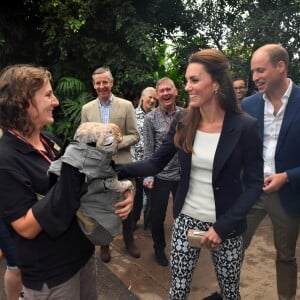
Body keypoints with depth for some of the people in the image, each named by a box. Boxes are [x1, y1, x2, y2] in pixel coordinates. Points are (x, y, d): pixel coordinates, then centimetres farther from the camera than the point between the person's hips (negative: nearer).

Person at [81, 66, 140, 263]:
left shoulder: (126, 105, -3)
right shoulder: (87, 109, 4)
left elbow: (135, 136, -5)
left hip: (122, 163, -1)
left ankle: (129, 240, 35)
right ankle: (104, 243, 33)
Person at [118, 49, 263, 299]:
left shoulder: (245, 126, -15)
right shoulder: (183, 122, -5)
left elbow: (254, 184, -11)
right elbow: (156, 163, -3)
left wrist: (222, 226, -17)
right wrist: (118, 169, -19)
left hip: (226, 224, -2)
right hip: (187, 219, 2)